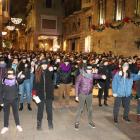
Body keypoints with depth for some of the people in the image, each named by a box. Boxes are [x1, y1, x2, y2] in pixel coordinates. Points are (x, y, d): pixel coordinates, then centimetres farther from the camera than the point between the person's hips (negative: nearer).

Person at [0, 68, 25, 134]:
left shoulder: (16, 79, -7)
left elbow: (20, 80, -26)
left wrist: (21, 77, -49)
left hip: (15, 100, -1)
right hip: (6, 101, 1)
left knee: (15, 113, 14)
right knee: (6, 114, 14)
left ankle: (18, 125, 33)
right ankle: (6, 127, 32)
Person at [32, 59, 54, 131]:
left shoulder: (49, 71, -2)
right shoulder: (37, 73, 0)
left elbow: (51, 76, -27)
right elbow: (35, 84, 2)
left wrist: (50, 70, -49)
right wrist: (34, 93, -4)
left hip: (48, 93, 0)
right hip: (40, 94, 1)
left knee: (49, 109, 9)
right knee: (40, 109, 11)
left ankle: (50, 122, 28)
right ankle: (39, 123, 28)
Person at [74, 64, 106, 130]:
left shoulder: (92, 75, -5)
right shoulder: (81, 76, -14)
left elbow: (97, 76, -24)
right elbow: (76, 85, -9)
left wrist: (102, 76, -47)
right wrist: (76, 95, -8)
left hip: (90, 94, 4)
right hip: (82, 94, -3)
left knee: (90, 108, 13)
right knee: (80, 108, 0)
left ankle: (90, 121, 29)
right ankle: (77, 122, 15)